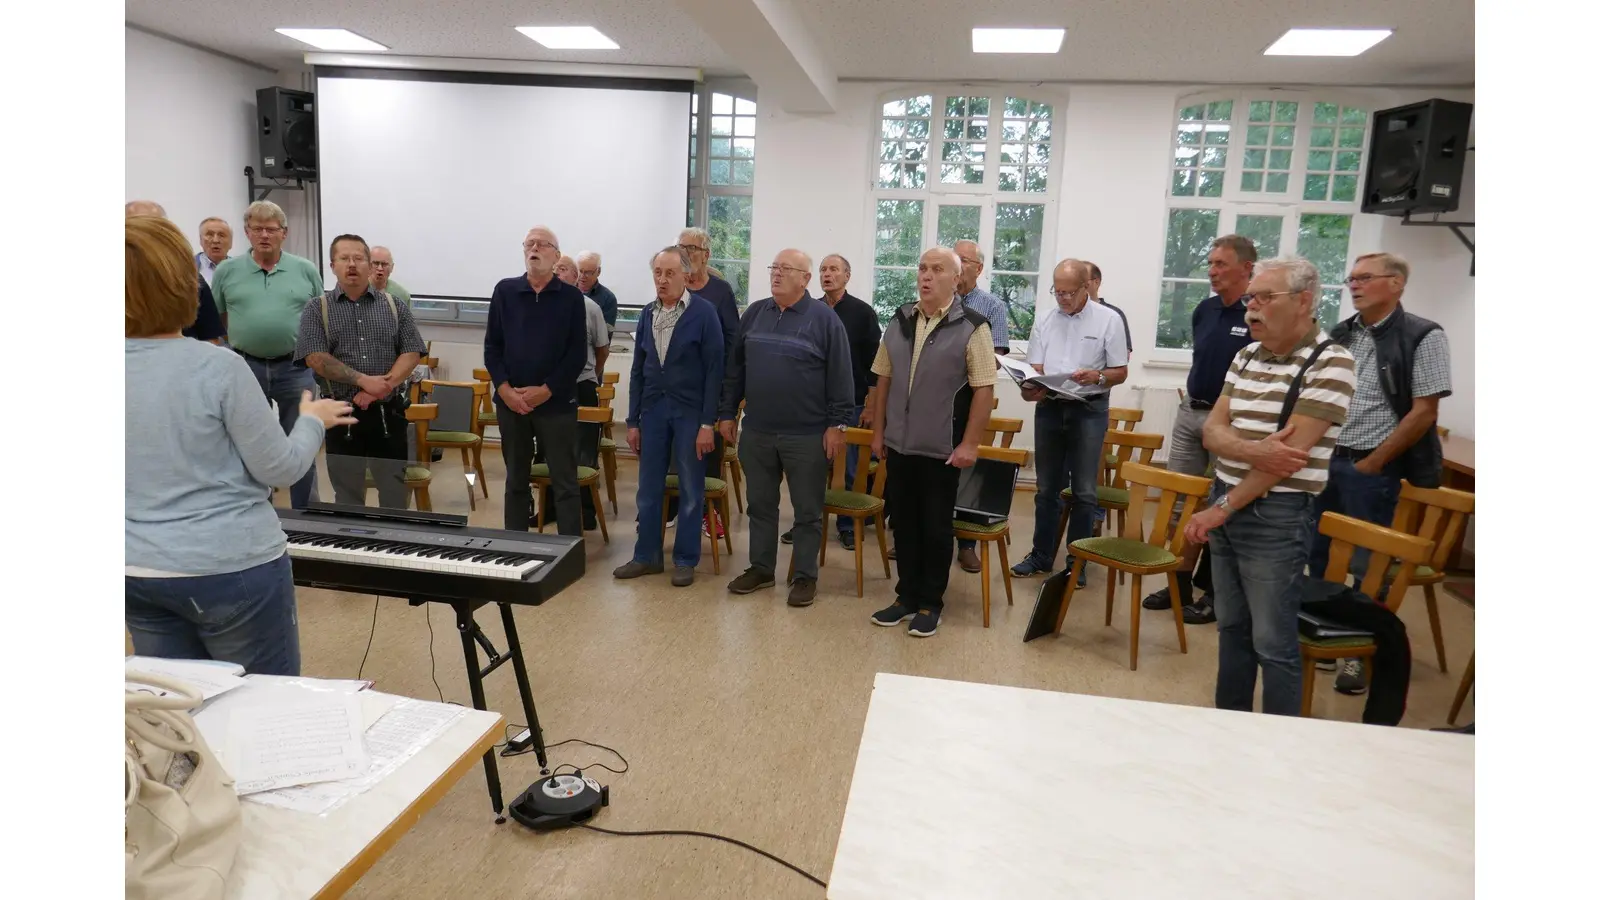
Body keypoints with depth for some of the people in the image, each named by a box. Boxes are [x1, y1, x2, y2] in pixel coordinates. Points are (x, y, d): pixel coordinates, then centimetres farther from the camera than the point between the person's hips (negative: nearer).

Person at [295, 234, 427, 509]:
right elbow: (315, 357, -8)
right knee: (347, 493, 9)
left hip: (389, 412, 1)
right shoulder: (317, 309, 3)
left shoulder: (395, 307, 7)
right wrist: (364, 380, -19)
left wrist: (382, 387, -15)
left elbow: (412, 352, 0)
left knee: (395, 492, 6)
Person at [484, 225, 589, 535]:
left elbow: (577, 353, -4)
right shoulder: (504, 291, 6)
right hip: (510, 402, 3)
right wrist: (505, 389, -7)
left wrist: (546, 391, -12)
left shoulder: (571, 297, 0)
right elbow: (491, 346, 6)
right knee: (516, 480, 13)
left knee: (565, 483, 0)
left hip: (557, 403, -2)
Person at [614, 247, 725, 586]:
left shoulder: (704, 313, -8)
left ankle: (685, 560, 18)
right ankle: (646, 555, 22)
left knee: (690, 489, 6)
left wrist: (708, 423, -12)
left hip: (689, 411, -4)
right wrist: (633, 420, 7)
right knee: (649, 488, 9)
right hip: (653, 409, 4)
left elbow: (714, 370, -9)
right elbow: (638, 371, 10)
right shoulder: (648, 314, 6)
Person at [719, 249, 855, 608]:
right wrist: (728, 413, 10)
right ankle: (761, 568, 28)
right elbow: (735, 368, 12)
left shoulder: (824, 318, -5)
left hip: (806, 435, -4)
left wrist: (838, 423, -10)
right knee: (760, 505, 14)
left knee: (807, 511, 5)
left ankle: (805, 576, 17)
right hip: (756, 432, 4)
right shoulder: (754, 313, 8)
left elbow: (840, 376, -6)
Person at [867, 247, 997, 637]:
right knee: (903, 523, 12)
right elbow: (883, 379, 11)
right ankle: (907, 596, 26)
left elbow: (984, 389, -10)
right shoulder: (899, 321, 7)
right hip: (899, 444, 5)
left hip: (942, 448, -4)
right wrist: (878, 432, 8)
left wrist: (969, 444, -14)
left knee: (936, 527, 6)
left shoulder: (971, 327, -8)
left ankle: (930, 603, 19)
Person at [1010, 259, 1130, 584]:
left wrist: (1097, 377, -23)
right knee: (1047, 488, 11)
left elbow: (1120, 372, -2)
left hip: (1089, 409, -3)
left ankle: (1077, 561, 13)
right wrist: (1030, 389, -17)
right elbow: (1035, 369, 5)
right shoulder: (1044, 320, 6)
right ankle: (1041, 555, 23)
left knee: (1084, 491, 2)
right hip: (1049, 408, 3)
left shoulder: (1108, 320, -4)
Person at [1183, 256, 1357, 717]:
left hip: (1277, 516, -7)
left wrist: (1221, 508, -16)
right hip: (1226, 504, 7)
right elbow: (1212, 431, 2)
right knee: (1231, 627, 16)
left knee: (1273, 643, 2)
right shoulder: (1246, 357, 9)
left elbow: (1291, 455, -19)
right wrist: (1252, 449, -21)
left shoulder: (1330, 363, -13)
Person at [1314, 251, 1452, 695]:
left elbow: (1424, 412, -11)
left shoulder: (1422, 337, -8)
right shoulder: (1341, 334, 8)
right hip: (1325, 459, 6)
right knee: (1316, 554, 13)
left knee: (1365, 563, 4)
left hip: (1371, 468, -5)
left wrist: (1371, 464, -12)